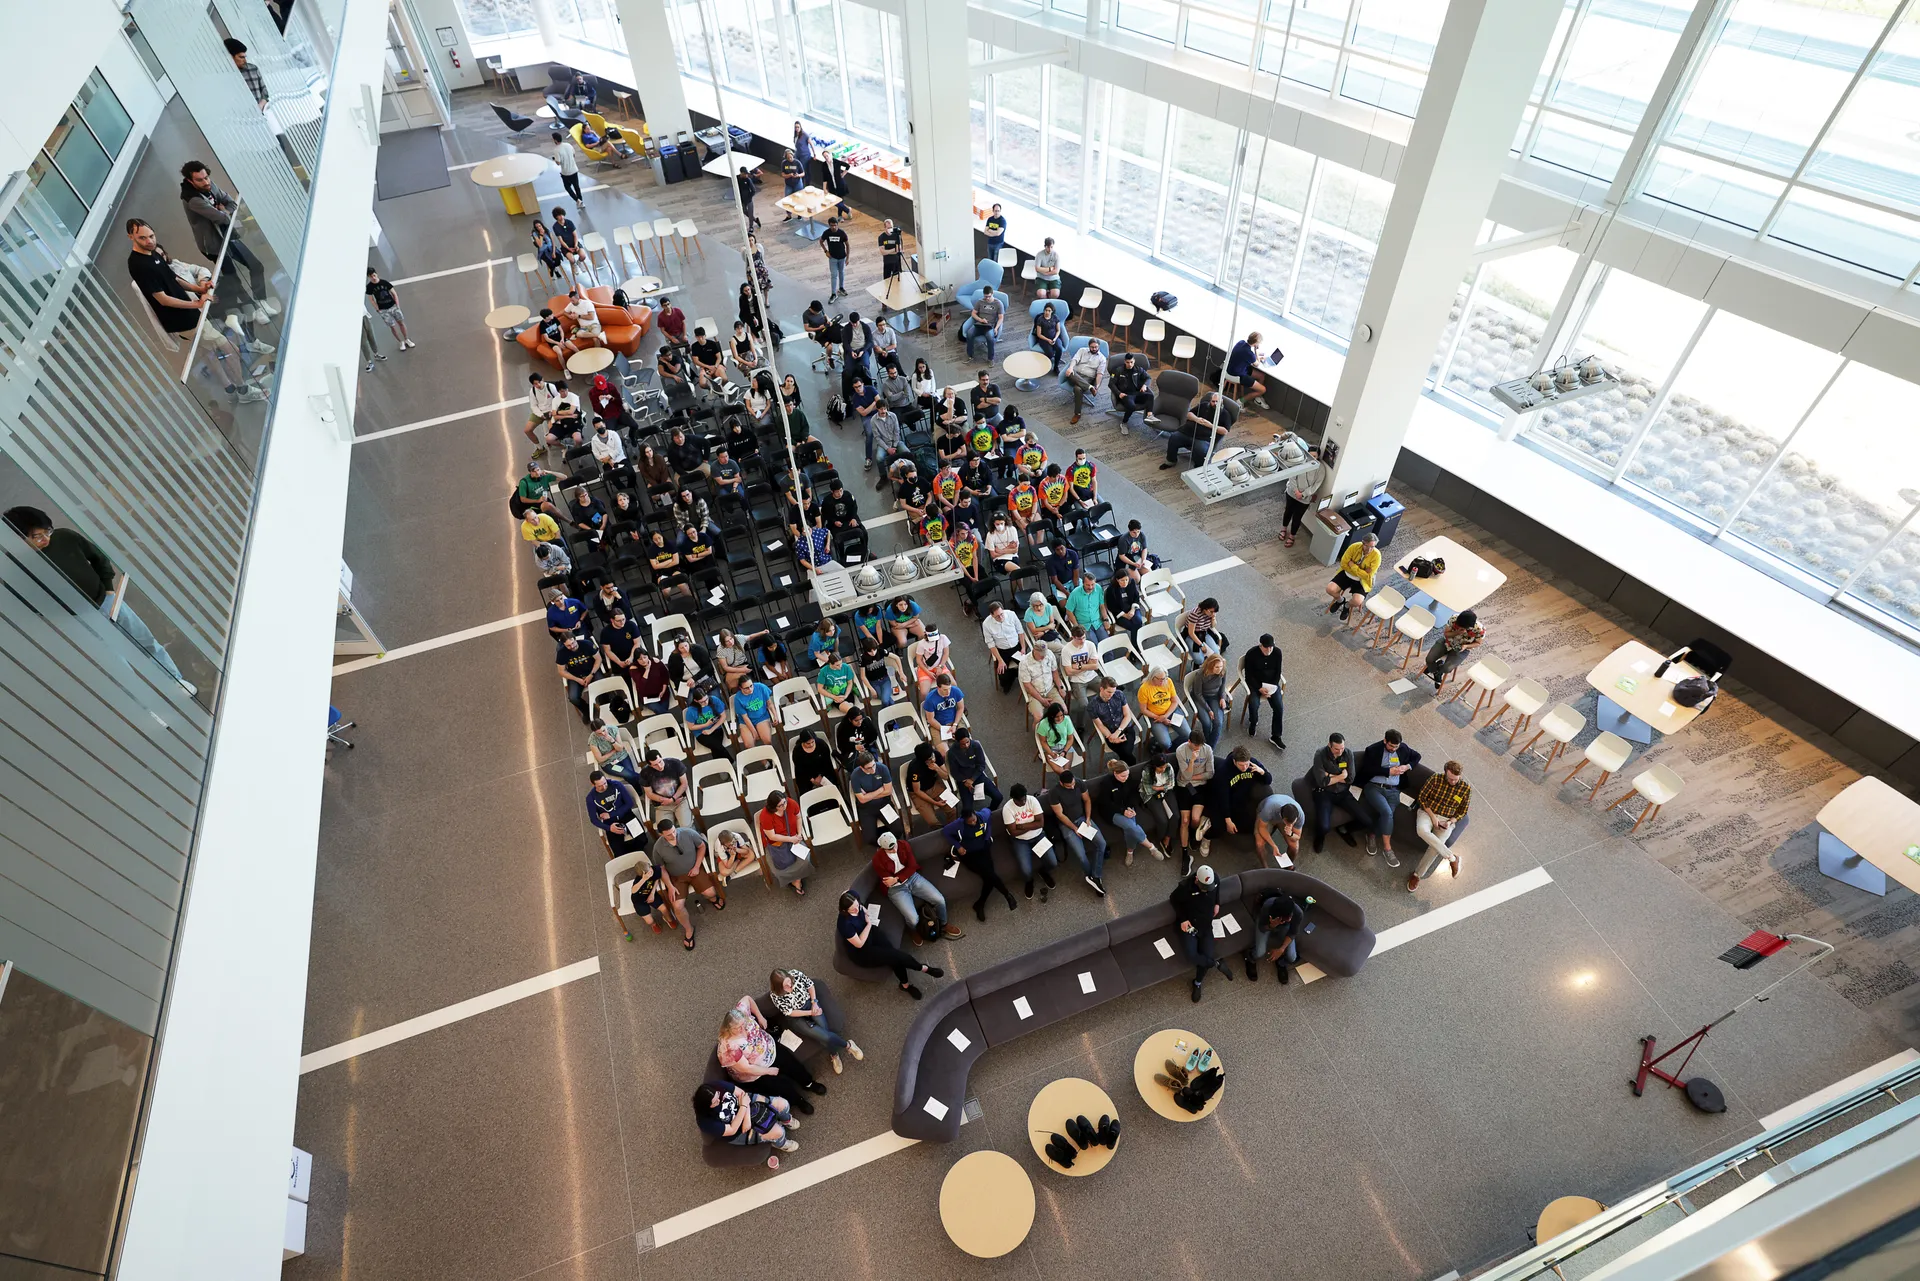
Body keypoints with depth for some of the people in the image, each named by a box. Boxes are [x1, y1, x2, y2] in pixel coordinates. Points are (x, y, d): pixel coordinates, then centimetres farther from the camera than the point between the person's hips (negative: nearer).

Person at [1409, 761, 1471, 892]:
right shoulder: (1436, 779, -4)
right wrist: (1432, 816, -11)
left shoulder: (1466, 788, 0)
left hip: (1447, 820, 0)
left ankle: (1418, 875, -11)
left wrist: (1450, 822, -11)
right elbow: (1422, 798, -1)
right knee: (1422, 830, -37)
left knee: (1435, 847, -28)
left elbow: (1462, 812, 8)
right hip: (1428, 812, 0)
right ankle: (1452, 857, -26)